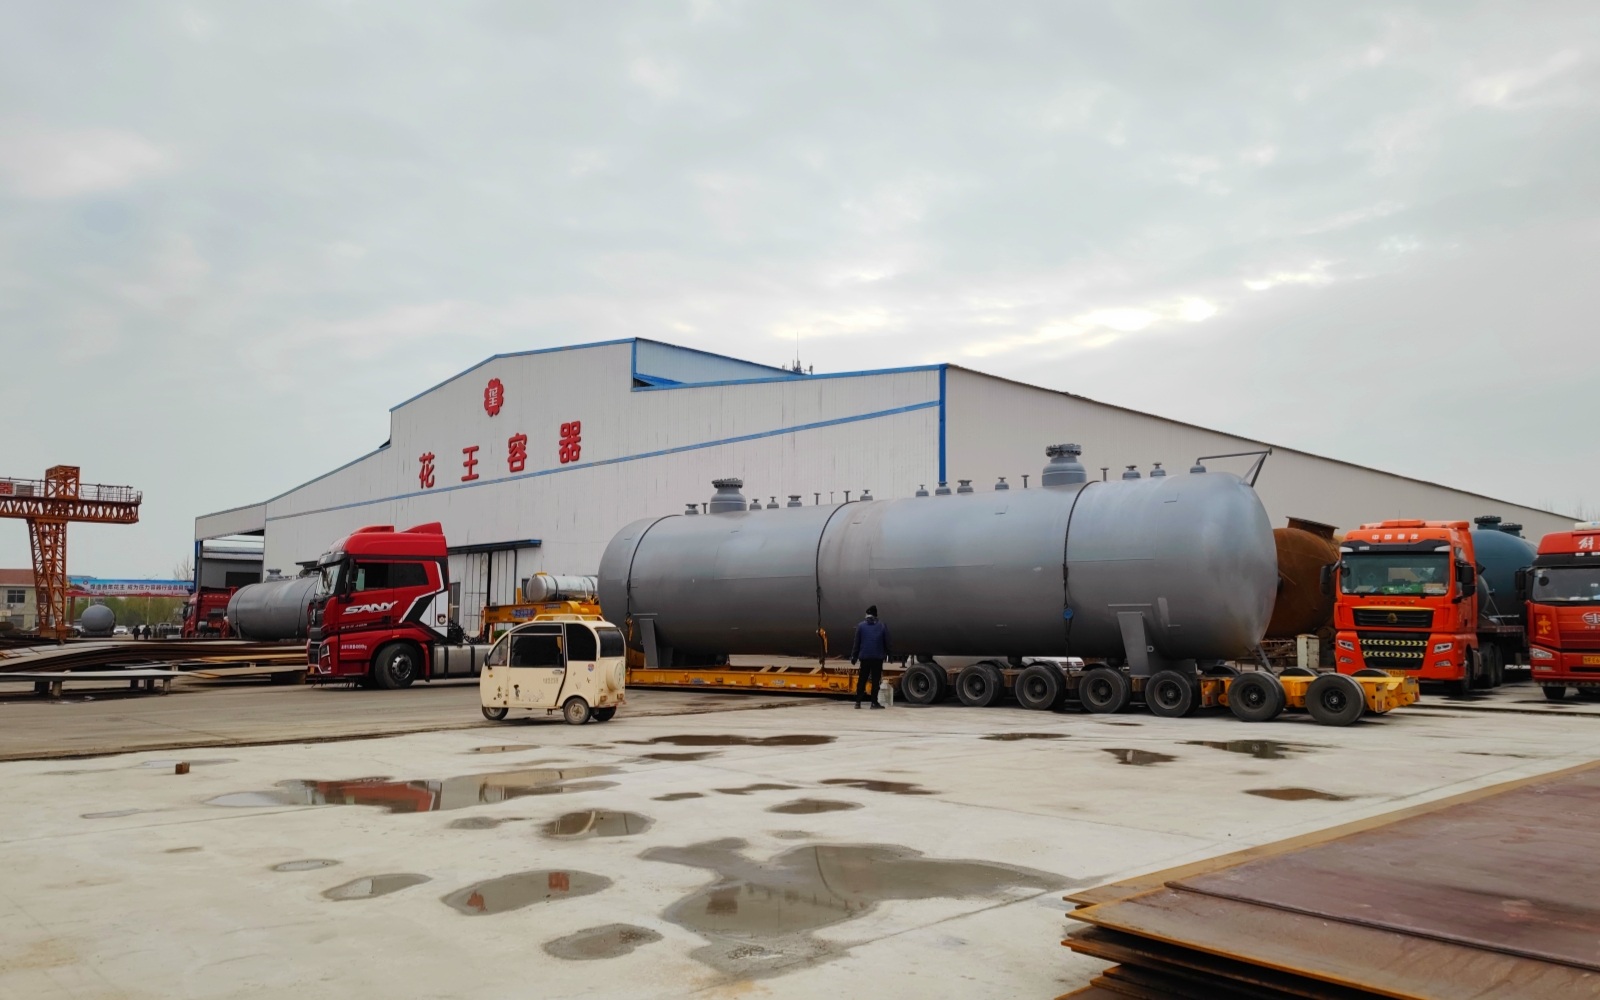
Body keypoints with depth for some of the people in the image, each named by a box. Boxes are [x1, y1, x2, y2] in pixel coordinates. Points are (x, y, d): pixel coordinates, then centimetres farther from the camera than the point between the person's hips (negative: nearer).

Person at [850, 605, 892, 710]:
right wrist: (887, 655, 13)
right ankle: (874, 702, 0)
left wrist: (853, 657, 4)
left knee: (862, 680, 7)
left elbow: (857, 643, 0)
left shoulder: (861, 626, 0)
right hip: (878, 658, 0)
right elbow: (887, 643, 5)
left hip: (864, 657, 0)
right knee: (875, 680, 3)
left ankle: (858, 702, 5)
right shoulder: (882, 626, 3)